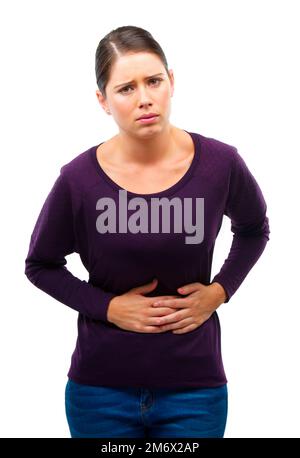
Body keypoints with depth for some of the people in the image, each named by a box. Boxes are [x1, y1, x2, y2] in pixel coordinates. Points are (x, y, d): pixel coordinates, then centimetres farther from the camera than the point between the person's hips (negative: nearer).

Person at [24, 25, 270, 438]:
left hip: (194, 388, 1)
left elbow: (254, 229, 10)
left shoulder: (220, 163, -10)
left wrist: (219, 291, -4)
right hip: (100, 389, 0)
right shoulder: (79, 179, -13)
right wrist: (107, 306, -10)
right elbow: (40, 265, 3)